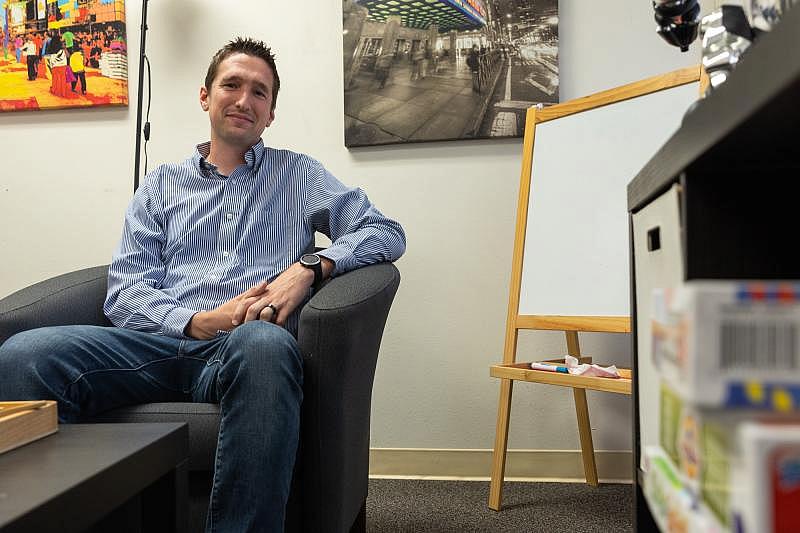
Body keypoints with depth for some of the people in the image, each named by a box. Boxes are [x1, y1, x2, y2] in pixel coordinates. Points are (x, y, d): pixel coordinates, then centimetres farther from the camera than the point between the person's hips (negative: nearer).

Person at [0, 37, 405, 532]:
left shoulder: (300, 174, 21)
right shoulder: (161, 184, 24)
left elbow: (387, 232, 10)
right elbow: (125, 291, 12)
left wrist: (308, 267, -8)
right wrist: (198, 322, -9)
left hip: (250, 347, -1)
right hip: (163, 340, 2)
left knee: (262, 344, -41)